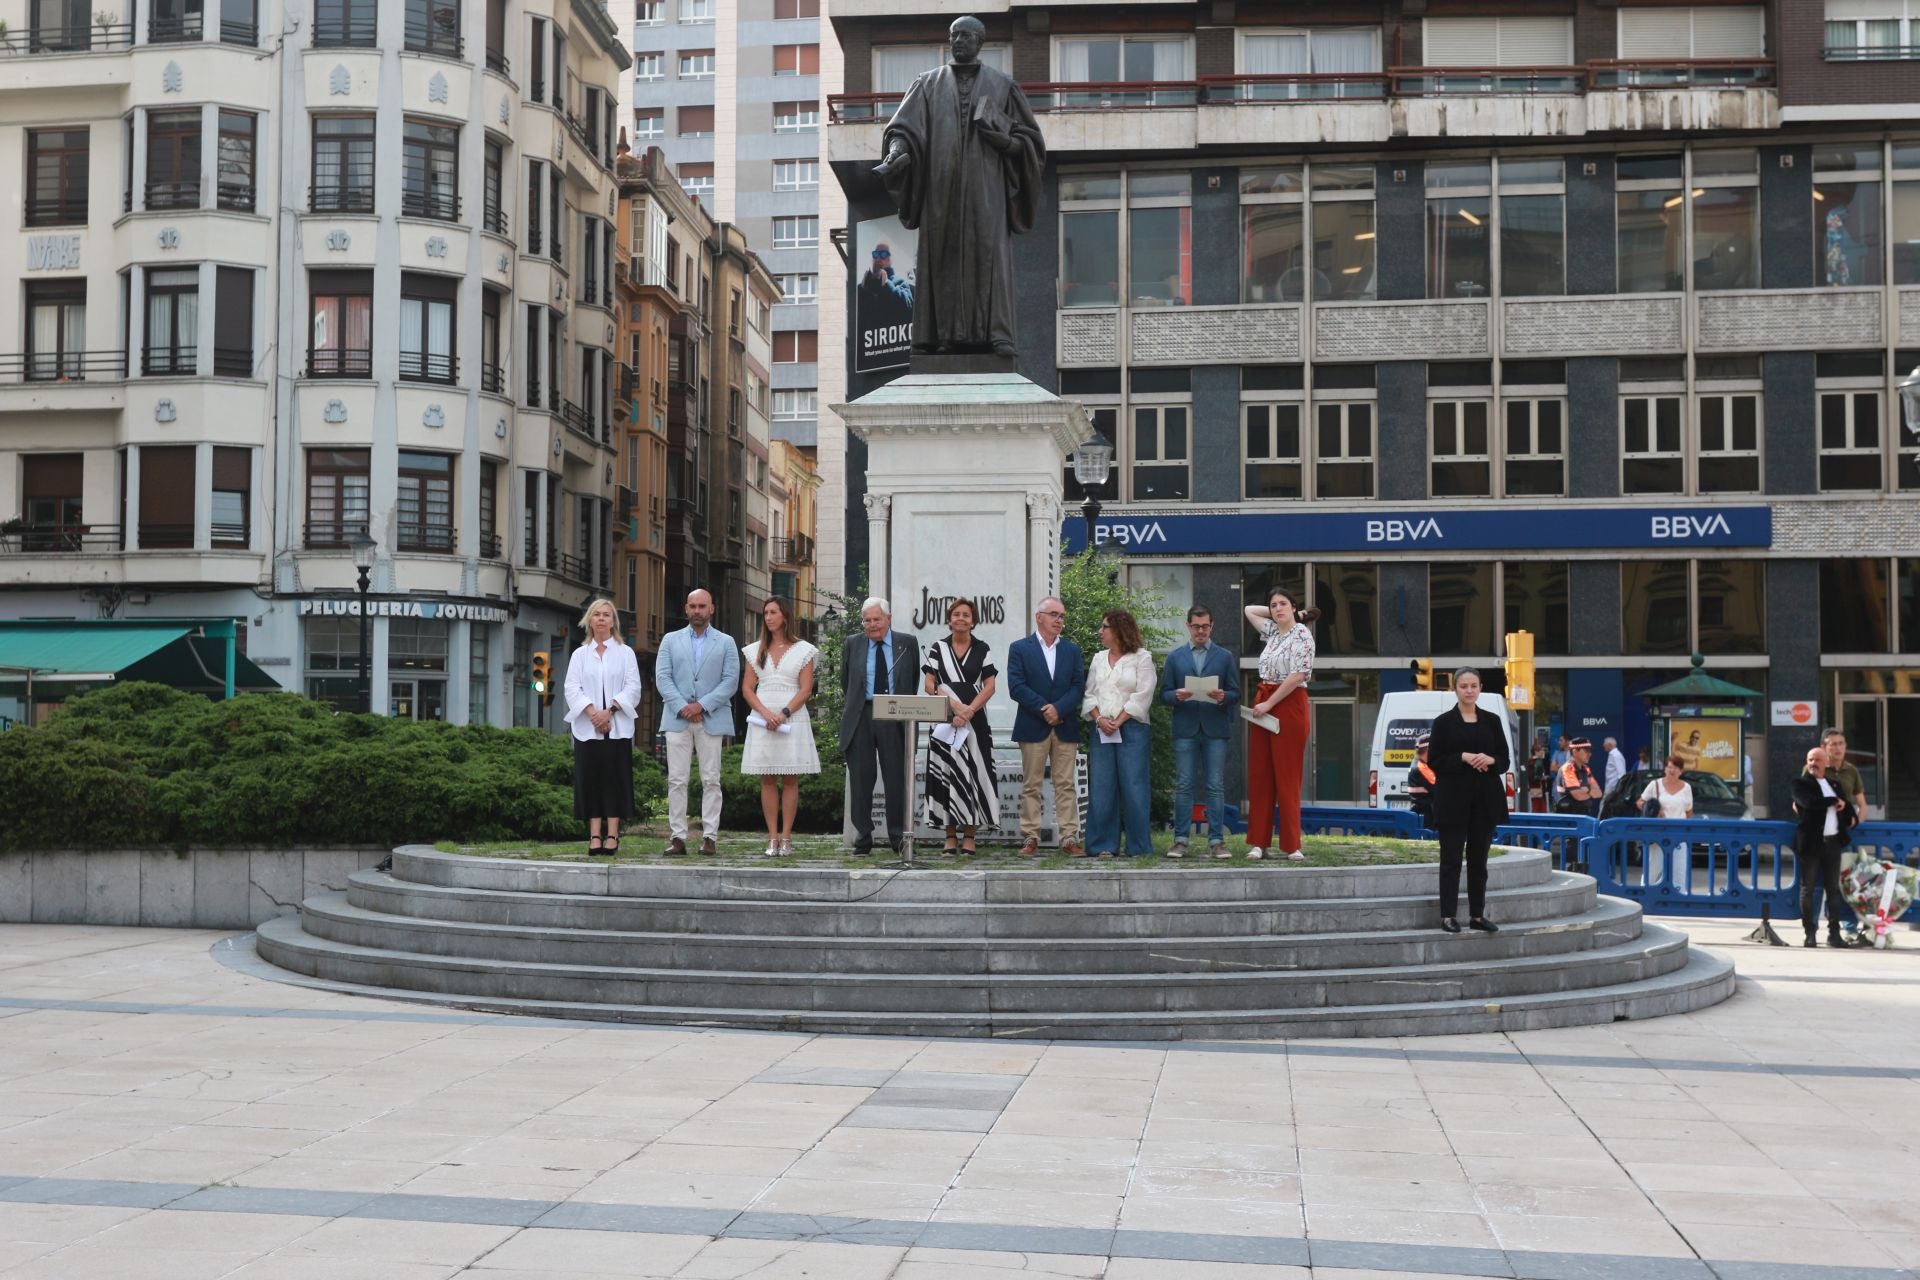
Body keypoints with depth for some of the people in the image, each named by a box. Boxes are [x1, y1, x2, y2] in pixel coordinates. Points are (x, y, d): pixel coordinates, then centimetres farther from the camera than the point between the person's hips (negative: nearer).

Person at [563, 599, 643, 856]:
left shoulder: (625, 653, 10)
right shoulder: (580, 654, 13)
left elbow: (632, 688, 0)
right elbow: (572, 689, 2)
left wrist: (609, 711, -14)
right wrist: (592, 712, -14)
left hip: (617, 727, -1)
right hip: (587, 727, 1)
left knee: (615, 779, -4)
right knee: (590, 779, -2)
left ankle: (612, 836, -3)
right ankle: (594, 836, -1)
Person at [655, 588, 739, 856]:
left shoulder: (726, 643, 10)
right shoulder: (671, 640, 13)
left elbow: (731, 681, 0)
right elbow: (662, 677, 4)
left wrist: (702, 705, -10)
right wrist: (682, 707, -9)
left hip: (712, 720, -1)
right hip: (677, 720, 1)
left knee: (711, 781, -2)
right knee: (676, 781, -3)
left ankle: (710, 837, 0)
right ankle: (677, 837, -1)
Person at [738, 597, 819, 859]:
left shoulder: (802, 650, 4)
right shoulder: (756, 650, 13)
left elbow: (806, 690, -2)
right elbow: (747, 688, 6)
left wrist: (783, 714, -15)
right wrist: (766, 713, -10)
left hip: (793, 718, -2)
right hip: (762, 719, 2)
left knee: (790, 780, -1)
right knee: (768, 780, 1)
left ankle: (786, 838, 0)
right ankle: (772, 838, 2)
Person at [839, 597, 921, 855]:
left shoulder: (907, 643, 5)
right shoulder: (852, 644, 9)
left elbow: (915, 679, 12)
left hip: (895, 719, -1)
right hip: (860, 718, 1)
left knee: (896, 779, 1)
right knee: (861, 779, 3)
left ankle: (898, 837, 8)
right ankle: (863, 838, 9)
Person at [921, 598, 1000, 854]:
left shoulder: (982, 649, 7)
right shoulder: (938, 648, 8)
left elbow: (990, 686, 2)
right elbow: (930, 684, 2)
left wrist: (969, 710, -11)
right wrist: (955, 706, -11)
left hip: (975, 720, 0)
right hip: (945, 720, 0)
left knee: (972, 774, -3)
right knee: (946, 774, -2)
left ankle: (969, 836, 0)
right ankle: (950, 836, 1)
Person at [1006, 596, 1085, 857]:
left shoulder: (1072, 650, 13)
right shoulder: (1020, 648, 3)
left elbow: (1078, 686, 3)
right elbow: (1016, 687, -7)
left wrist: (1058, 709, -13)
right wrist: (1044, 710, -13)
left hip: (1065, 726, 3)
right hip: (1033, 727, -2)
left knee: (1066, 785, 2)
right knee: (1031, 785, 1)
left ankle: (1069, 838, 2)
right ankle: (1030, 838, 4)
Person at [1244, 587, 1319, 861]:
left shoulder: (1302, 635, -9)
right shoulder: (1273, 631, 14)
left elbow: (1297, 676, -17)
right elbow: (1250, 610, 29)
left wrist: (1270, 704, -15)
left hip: (1289, 705, -8)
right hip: (1263, 705, 8)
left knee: (1287, 777, -6)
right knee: (1259, 775, 5)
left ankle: (1292, 845, -2)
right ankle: (1258, 842, 7)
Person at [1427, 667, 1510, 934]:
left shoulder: (1492, 720, 8)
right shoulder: (1443, 722, -1)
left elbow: (1505, 759, 9)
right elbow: (1434, 761, -4)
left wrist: (1490, 760, -13)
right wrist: (1463, 757, -17)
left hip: (1485, 798, 3)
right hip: (1454, 798, -3)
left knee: (1479, 859, 7)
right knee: (1451, 858, -1)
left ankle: (1478, 915, 14)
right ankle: (1448, 916, 3)